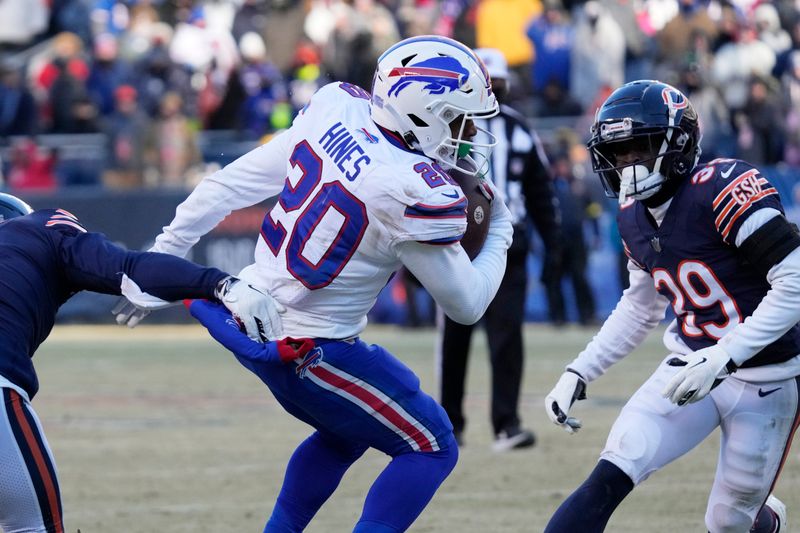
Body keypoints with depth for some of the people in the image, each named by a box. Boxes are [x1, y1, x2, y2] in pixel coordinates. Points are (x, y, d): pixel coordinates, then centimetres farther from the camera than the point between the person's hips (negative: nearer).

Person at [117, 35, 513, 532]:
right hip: (307, 352, -8)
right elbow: (467, 304, -11)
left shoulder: (337, 107, -4)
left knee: (347, 432, 29)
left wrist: (163, 254, 13)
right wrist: (499, 236, 7)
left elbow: (231, 184, 4)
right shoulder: (417, 195, -24)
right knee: (431, 449, 6)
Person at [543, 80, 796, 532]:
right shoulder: (634, 217, 2)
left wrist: (723, 358, -30)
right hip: (692, 363, 6)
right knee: (610, 477, -15)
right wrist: (579, 374, 11)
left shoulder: (724, 190, -22)